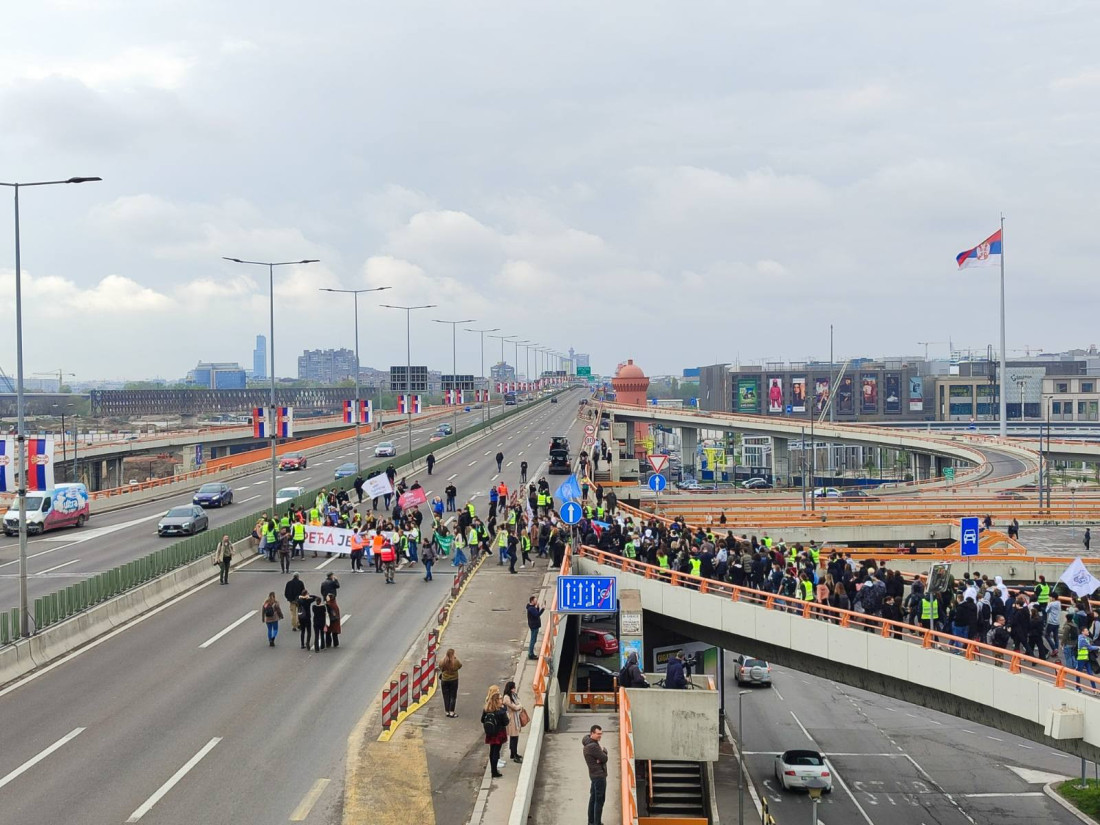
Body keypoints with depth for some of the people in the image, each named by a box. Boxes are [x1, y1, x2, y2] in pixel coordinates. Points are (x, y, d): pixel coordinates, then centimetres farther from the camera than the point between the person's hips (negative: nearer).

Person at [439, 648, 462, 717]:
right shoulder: (456, 661, -15)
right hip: (454, 680, -1)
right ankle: (451, 712, 3)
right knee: (453, 696, 6)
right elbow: (460, 666, 4)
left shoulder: (443, 662, -12)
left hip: (444, 680, 1)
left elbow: (440, 668, 5)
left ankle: (447, 711, 14)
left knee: (446, 696, 11)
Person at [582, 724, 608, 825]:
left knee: (593, 798, 16)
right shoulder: (593, 746, -24)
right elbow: (604, 758, -19)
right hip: (599, 775, -10)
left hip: (594, 774, 10)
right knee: (599, 801, -4)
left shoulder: (587, 742, 8)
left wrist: (602, 750, -15)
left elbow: (605, 751, 7)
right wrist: (602, 751, 0)